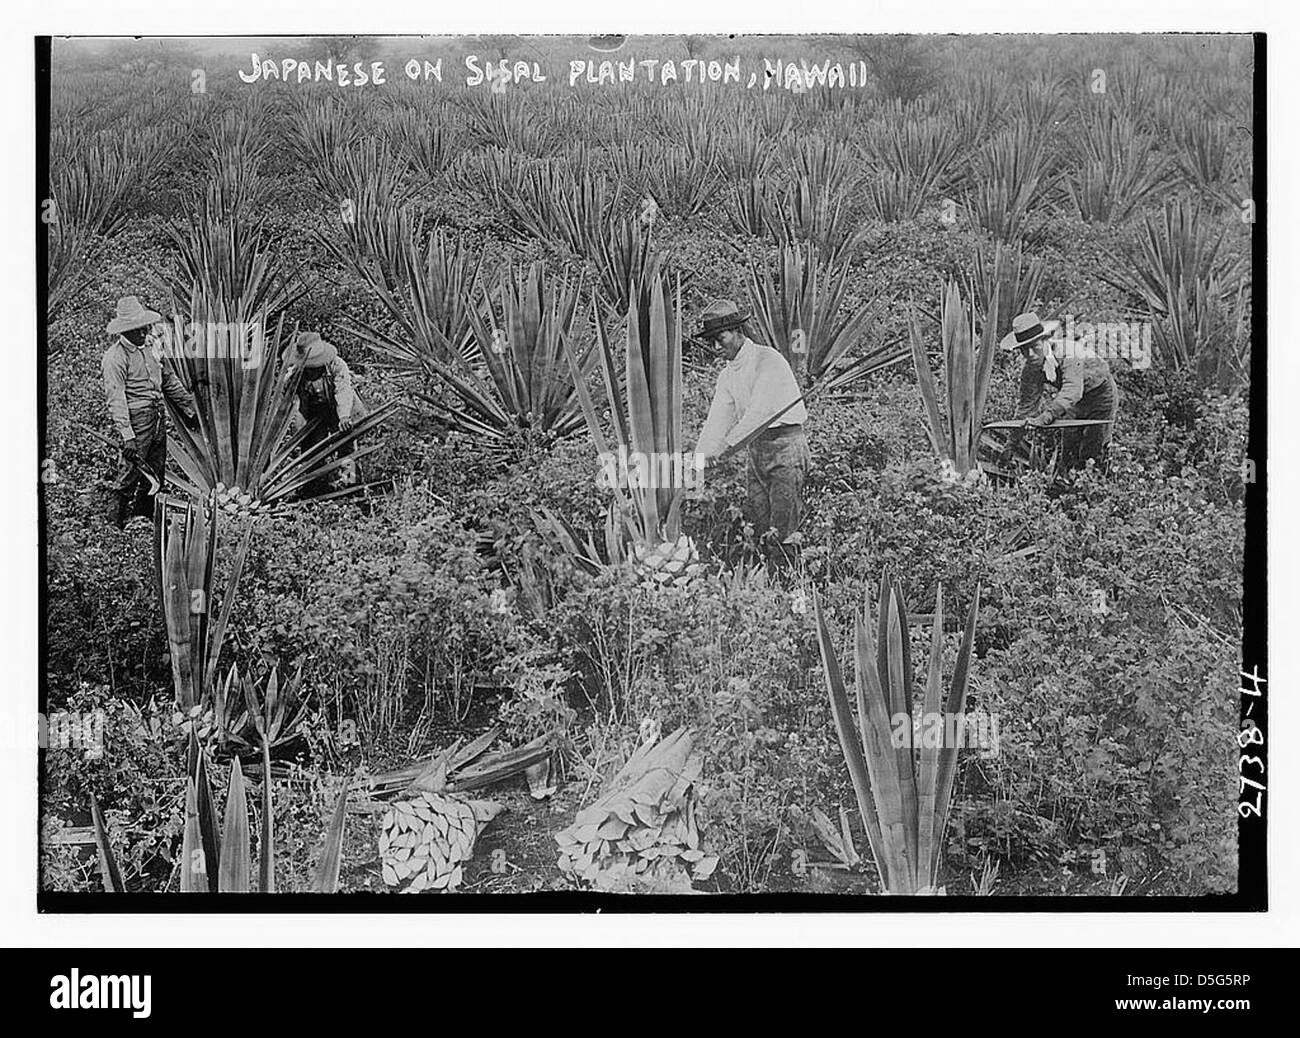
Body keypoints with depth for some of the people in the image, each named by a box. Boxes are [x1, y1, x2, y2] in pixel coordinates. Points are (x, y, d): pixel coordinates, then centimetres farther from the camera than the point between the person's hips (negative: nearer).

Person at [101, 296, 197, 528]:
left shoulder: (152, 349, 14)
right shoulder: (115, 356, -11)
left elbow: (171, 382, 24)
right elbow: (115, 398, -17)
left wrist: (190, 410, 24)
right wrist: (127, 436, -25)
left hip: (159, 418, 8)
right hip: (136, 419, -8)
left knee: (155, 474, 11)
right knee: (130, 473, -8)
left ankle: (145, 520, 21)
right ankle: (116, 526, -1)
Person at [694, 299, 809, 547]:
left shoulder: (768, 360, -13)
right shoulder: (727, 376, 12)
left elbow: (759, 411, -24)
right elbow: (717, 422, 7)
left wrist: (723, 446, -29)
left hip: (786, 445, -8)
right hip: (756, 449, 8)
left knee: (783, 532, -10)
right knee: (758, 527, 6)